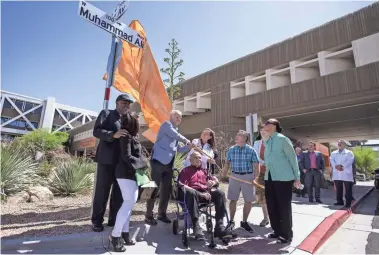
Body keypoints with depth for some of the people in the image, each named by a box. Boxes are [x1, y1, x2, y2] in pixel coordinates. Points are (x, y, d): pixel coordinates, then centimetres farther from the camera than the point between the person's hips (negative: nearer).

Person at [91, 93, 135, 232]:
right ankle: (97, 221, 17)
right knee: (102, 191, 3)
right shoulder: (106, 113, 5)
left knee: (119, 193, 9)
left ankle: (114, 219, 21)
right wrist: (113, 134, -23)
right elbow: (96, 131, -8)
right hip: (107, 160, -5)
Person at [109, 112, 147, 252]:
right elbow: (126, 157, -19)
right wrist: (143, 164, -13)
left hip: (132, 173, 9)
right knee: (129, 202, -8)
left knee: (130, 202, 12)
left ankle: (124, 232, 22)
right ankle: (115, 235, 2)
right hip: (125, 173, -9)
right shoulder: (126, 136, -15)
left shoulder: (133, 136, 13)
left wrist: (143, 164, 4)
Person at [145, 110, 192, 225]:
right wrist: (186, 141, -2)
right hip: (159, 161, -8)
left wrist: (189, 146, 8)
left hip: (169, 164, 9)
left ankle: (162, 214, 22)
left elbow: (179, 148, 24)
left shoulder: (175, 130, 23)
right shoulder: (166, 125, -1)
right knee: (154, 188, -3)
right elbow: (177, 136, -17)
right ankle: (148, 216, 7)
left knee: (167, 189, 10)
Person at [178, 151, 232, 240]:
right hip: (193, 192, -4)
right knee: (190, 192, -39)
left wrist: (213, 182, -6)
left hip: (206, 193, 4)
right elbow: (183, 186, -2)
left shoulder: (204, 170, 30)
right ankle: (196, 227, -40)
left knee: (220, 193, -24)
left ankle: (219, 226, -28)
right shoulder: (186, 170, 15)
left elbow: (215, 180, 22)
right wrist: (200, 194, -13)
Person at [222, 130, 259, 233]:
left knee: (248, 201, 6)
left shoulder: (251, 150, -4)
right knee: (233, 199, 6)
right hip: (234, 176, 1)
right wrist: (224, 174, -6)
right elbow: (227, 163, 7)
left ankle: (244, 222, 25)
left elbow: (256, 165, -4)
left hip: (248, 176, -1)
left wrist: (256, 178, -14)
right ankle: (231, 221, 22)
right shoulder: (231, 149, 3)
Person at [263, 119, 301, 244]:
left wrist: (297, 177, -6)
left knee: (284, 207, 3)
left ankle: (287, 234, 18)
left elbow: (292, 158, -7)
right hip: (269, 178, 7)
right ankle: (277, 231, 29)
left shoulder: (282, 139, -10)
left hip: (283, 178, -7)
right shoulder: (267, 141, 11)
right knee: (271, 206, 12)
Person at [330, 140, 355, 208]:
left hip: (346, 173, -3)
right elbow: (331, 160, 3)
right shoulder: (333, 153, 18)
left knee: (348, 189, -2)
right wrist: (336, 166, -16)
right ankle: (340, 201, 17)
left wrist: (342, 166, -20)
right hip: (337, 174, 3)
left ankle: (348, 203, 4)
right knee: (338, 189, 8)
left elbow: (350, 160, -9)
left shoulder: (349, 152, 8)